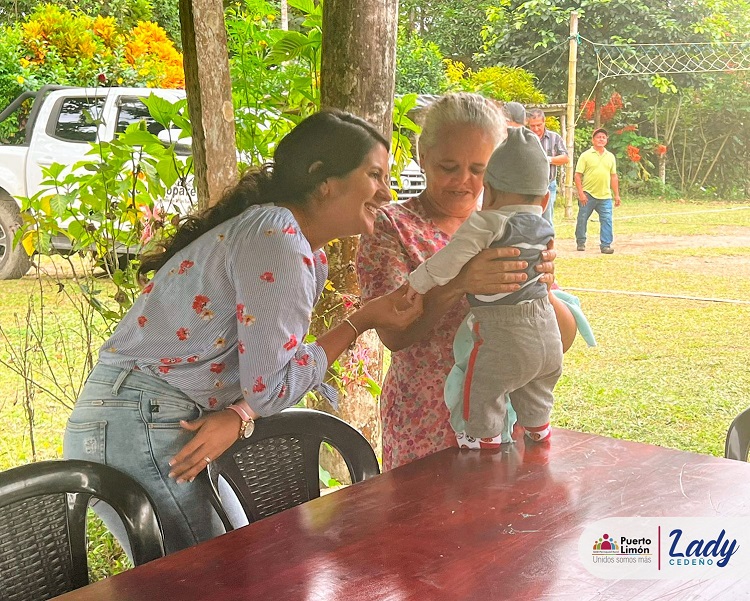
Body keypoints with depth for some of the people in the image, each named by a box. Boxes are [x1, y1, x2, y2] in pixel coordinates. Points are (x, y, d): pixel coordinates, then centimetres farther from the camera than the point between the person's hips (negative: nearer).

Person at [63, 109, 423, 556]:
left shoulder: (309, 255, 10)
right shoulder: (276, 239, -20)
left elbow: (270, 364, 8)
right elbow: (269, 387, -19)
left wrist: (239, 417, -14)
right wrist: (361, 322, -11)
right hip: (139, 427, -9)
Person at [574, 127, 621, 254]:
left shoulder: (610, 157, 12)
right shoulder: (585, 155, -1)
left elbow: (613, 177, 16)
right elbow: (578, 175, -4)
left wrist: (617, 195, 11)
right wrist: (581, 193, -12)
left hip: (605, 196, 3)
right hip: (588, 195, -3)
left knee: (607, 220, -4)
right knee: (582, 219, 4)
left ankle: (606, 245, 2)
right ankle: (580, 242, 20)